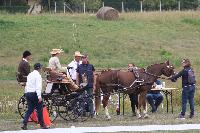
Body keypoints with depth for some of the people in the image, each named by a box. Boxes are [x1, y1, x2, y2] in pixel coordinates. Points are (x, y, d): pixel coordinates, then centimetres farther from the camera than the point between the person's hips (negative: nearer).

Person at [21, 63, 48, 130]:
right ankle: (42, 124, 9)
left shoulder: (30, 75, 15)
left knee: (30, 109, 8)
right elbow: (38, 86, -19)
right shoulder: (38, 75, -10)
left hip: (28, 93, 8)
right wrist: (39, 96, -23)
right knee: (39, 109, 3)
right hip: (34, 93, -8)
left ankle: (24, 124, -3)